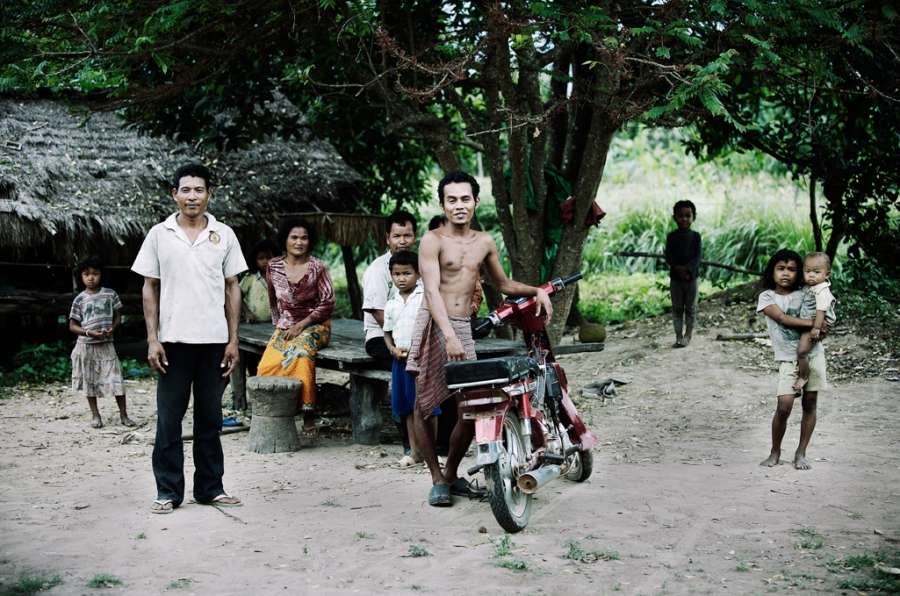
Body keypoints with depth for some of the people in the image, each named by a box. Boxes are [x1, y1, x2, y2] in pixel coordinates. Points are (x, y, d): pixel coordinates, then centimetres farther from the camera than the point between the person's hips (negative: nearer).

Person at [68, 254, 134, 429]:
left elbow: (118, 316, 9)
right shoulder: (80, 299, -3)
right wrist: (89, 332, -17)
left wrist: (113, 328, -12)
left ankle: (123, 414, 7)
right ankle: (96, 416, 19)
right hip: (86, 346, 0)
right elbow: (72, 326, -1)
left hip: (106, 345, 0)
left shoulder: (110, 294, 1)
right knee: (89, 381, 7)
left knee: (116, 378, -4)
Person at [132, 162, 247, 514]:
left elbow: (232, 289, 8)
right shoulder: (159, 235, 3)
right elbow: (150, 289, 5)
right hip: (173, 340, -1)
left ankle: (210, 487, 18)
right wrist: (152, 339, -3)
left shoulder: (223, 235, 6)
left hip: (214, 340, 1)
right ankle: (168, 491, 10)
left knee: (210, 418, 8)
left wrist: (233, 339, 2)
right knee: (169, 418, 2)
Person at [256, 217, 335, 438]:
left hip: (314, 326, -4)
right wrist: (279, 325, 11)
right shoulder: (274, 267, 6)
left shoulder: (318, 268, -5)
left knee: (300, 353, -35)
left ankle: (309, 419, -32)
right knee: (266, 366, -24)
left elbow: (327, 304, -6)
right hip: (285, 327, 4)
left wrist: (301, 326, -12)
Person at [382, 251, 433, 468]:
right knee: (407, 407, 10)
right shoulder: (391, 304, 10)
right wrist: (393, 349, -3)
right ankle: (415, 452, 19)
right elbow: (388, 332, 17)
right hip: (401, 360, 6)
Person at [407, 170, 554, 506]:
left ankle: (452, 474, 19)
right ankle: (437, 479, 9)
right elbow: (432, 291, -15)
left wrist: (536, 291, 13)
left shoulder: (484, 243, 13)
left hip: (464, 328, 5)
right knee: (424, 403, -5)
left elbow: (502, 284, 29)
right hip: (433, 325, -4)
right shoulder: (433, 241, -4)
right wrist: (449, 336, -27)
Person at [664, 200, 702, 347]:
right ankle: (678, 336, 8)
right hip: (675, 277, 0)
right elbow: (668, 256, -7)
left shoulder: (696, 237, -2)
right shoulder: (671, 237, 0)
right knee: (677, 307, 5)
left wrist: (687, 268, -24)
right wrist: (678, 269, -22)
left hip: (692, 277, 0)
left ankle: (687, 336, 10)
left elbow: (698, 256, -10)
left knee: (691, 307, 5)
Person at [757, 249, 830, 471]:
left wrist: (819, 331, -23)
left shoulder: (805, 295, 5)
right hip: (788, 359, -3)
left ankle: (801, 453, 17)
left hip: (813, 355, 3)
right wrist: (814, 324, -21)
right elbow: (782, 318, -16)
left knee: (810, 404, 6)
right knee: (784, 407, -10)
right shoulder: (767, 297, -2)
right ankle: (775, 452, 8)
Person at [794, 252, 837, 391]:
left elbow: (821, 310, -25)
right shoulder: (808, 288, 7)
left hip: (815, 325, -10)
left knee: (802, 351, -17)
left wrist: (816, 327, -28)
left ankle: (803, 377, -3)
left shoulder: (822, 291, -20)